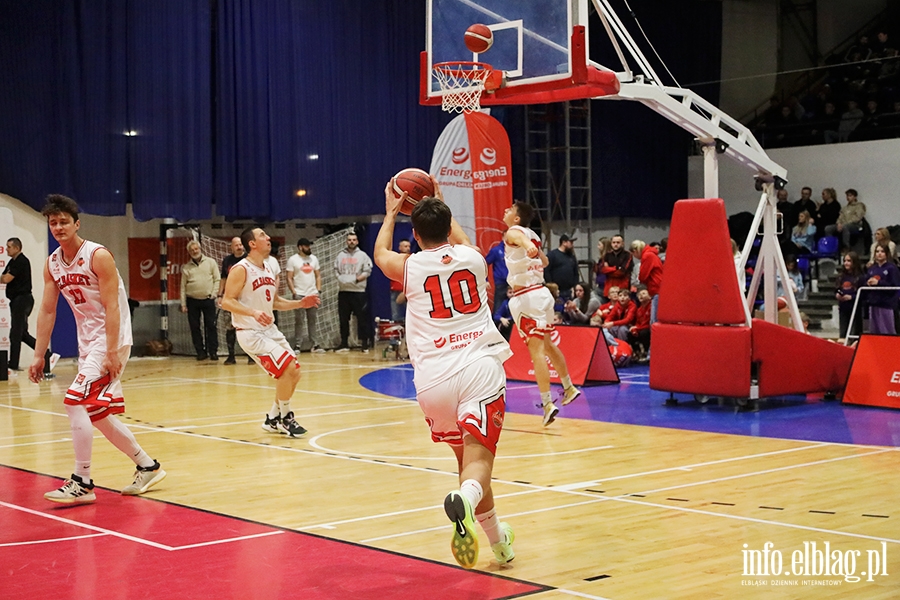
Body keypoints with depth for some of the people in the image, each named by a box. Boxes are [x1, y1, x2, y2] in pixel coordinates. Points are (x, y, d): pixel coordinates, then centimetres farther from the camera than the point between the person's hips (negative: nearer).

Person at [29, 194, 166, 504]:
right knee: (97, 414, 12)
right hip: (87, 343, 8)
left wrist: (112, 352, -24)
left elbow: (112, 307, -19)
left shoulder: (98, 256, -15)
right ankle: (147, 467, 26)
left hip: (111, 340, -8)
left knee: (75, 401, -18)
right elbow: (47, 311, 9)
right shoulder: (52, 264, 6)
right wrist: (39, 356, 5)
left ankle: (82, 483, -13)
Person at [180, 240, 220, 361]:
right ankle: (201, 352, 11)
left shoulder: (210, 262, 4)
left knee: (211, 326, -3)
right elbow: (183, 286, 9)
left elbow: (217, 279, 3)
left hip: (208, 300, -2)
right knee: (194, 327, 3)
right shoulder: (186, 267, 8)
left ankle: (213, 351, 3)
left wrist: (214, 293, -8)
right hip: (192, 301, 2)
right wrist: (183, 304, 4)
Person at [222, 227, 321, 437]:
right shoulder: (241, 269, -14)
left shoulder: (269, 269, 11)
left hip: (270, 330, 9)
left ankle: (273, 419, 22)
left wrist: (300, 303, 7)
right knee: (287, 369, -17)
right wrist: (253, 313, -33)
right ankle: (285, 418, 1)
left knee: (294, 373, 7)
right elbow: (227, 302, -20)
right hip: (251, 333, -9)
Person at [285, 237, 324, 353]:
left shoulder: (313, 259, 11)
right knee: (299, 321, -3)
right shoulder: (293, 260, -3)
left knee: (312, 321, 6)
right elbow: (289, 278, -5)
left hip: (312, 294, 4)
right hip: (299, 295, -4)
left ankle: (315, 345, 7)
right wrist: (294, 293, -12)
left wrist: (318, 290, 3)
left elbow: (318, 275, 14)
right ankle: (297, 346, 1)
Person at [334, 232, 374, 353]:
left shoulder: (362, 255, 2)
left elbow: (367, 271, -3)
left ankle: (365, 343, 4)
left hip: (358, 291, -4)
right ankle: (344, 344, 13)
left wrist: (357, 279, -15)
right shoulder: (341, 255, 13)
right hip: (343, 291, 4)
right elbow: (336, 269, 14)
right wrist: (340, 278, -2)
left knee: (362, 318, -2)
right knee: (343, 319, 6)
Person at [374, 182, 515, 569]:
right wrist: (440, 203, 51)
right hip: (482, 367, -1)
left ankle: (498, 540, 29)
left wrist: (391, 211, 45)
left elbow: (380, 253, 34)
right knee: (477, 459, -12)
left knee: (466, 456, 20)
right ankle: (465, 498, -47)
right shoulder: (473, 258, 12)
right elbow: (458, 241, 40)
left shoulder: (409, 267, 8)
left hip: (434, 378, 1)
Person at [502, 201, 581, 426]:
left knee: (536, 350, -10)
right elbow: (544, 262, 30)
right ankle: (569, 388, 36)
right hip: (541, 292, 9)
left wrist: (529, 247, -55)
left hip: (526, 297, -9)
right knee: (548, 345, 23)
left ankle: (547, 403, -14)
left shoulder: (512, 233, -7)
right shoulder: (531, 235, 15)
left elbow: (524, 240, -33)